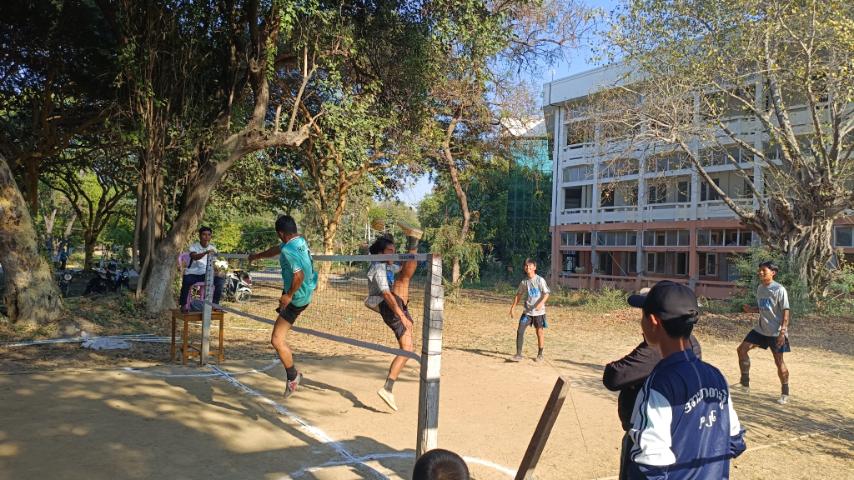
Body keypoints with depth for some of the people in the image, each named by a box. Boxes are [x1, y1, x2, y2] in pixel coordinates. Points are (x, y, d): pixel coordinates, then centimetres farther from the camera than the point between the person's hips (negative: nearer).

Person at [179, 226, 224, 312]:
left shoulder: (212, 248, 7)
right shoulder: (194, 246, -5)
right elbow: (195, 257, -27)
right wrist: (206, 252, -46)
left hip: (206, 273, 3)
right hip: (193, 273, -3)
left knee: (219, 280, -19)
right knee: (186, 281, -33)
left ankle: (215, 304, -4)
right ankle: (183, 305, -12)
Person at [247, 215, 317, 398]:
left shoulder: (288, 250, -27)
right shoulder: (300, 240, 1)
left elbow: (299, 275, -38)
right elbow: (277, 249, 19)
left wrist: (289, 295, -23)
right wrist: (257, 256, 34)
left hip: (296, 298, -10)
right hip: (308, 290, 10)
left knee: (277, 340, -8)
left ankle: (293, 377, 4)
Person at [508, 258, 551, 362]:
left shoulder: (540, 280, -8)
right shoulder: (524, 282, 5)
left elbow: (547, 293, -12)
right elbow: (518, 295, 14)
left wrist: (541, 303, -29)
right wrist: (512, 308, 12)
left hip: (539, 311, -3)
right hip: (527, 311, 3)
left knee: (540, 332, 7)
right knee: (520, 331, -7)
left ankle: (540, 354, 22)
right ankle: (518, 354, 0)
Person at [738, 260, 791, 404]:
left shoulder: (779, 290, -15)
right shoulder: (760, 288, 7)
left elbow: (785, 311, -15)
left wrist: (783, 331, -22)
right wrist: (751, 310, -4)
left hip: (776, 332, -7)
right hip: (761, 329, 7)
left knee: (779, 361, 0)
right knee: (742, 349, 0)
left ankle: (785, 394, 17)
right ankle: (745, 383, 12)